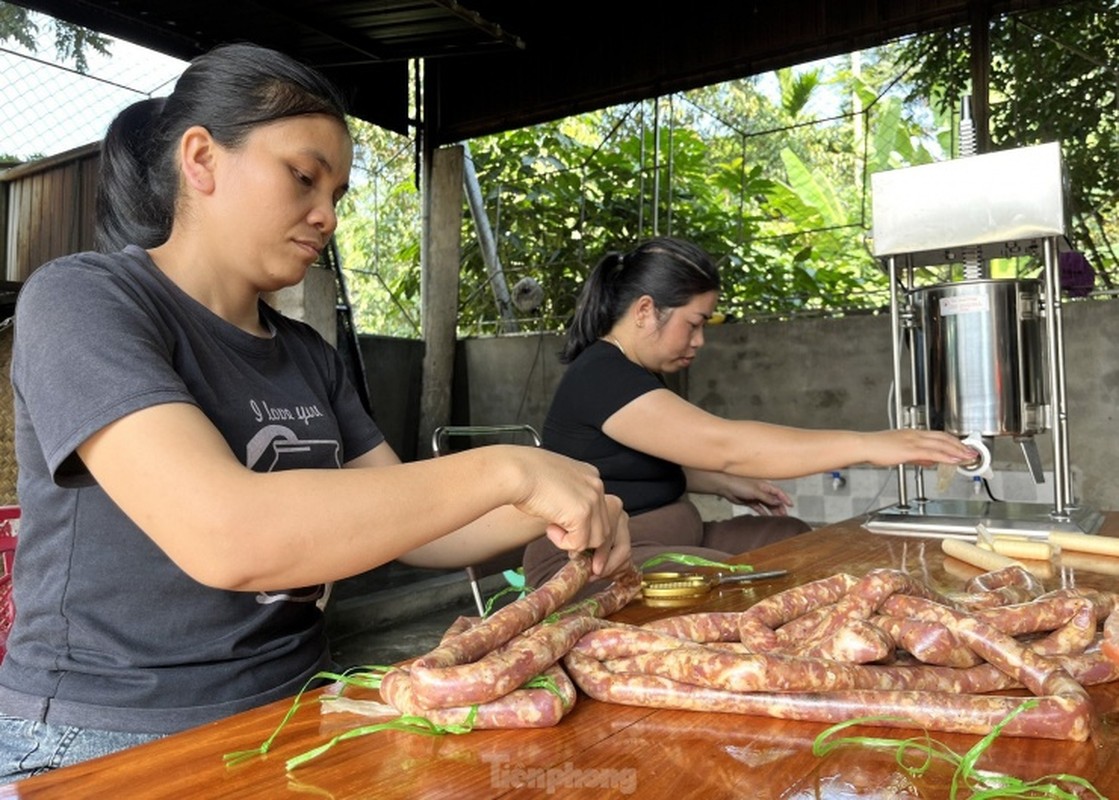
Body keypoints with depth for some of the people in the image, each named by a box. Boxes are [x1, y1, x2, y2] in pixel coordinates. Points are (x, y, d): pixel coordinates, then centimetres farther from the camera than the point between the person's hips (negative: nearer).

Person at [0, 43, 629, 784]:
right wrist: (501, 471, -25)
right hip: (112, 744, -5)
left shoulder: (309, 356, 7)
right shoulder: (81, 299, -12)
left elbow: (403, 522, 9)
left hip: (297, 713, 6)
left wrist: (548, 511, -8)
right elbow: (222, 536, -27)